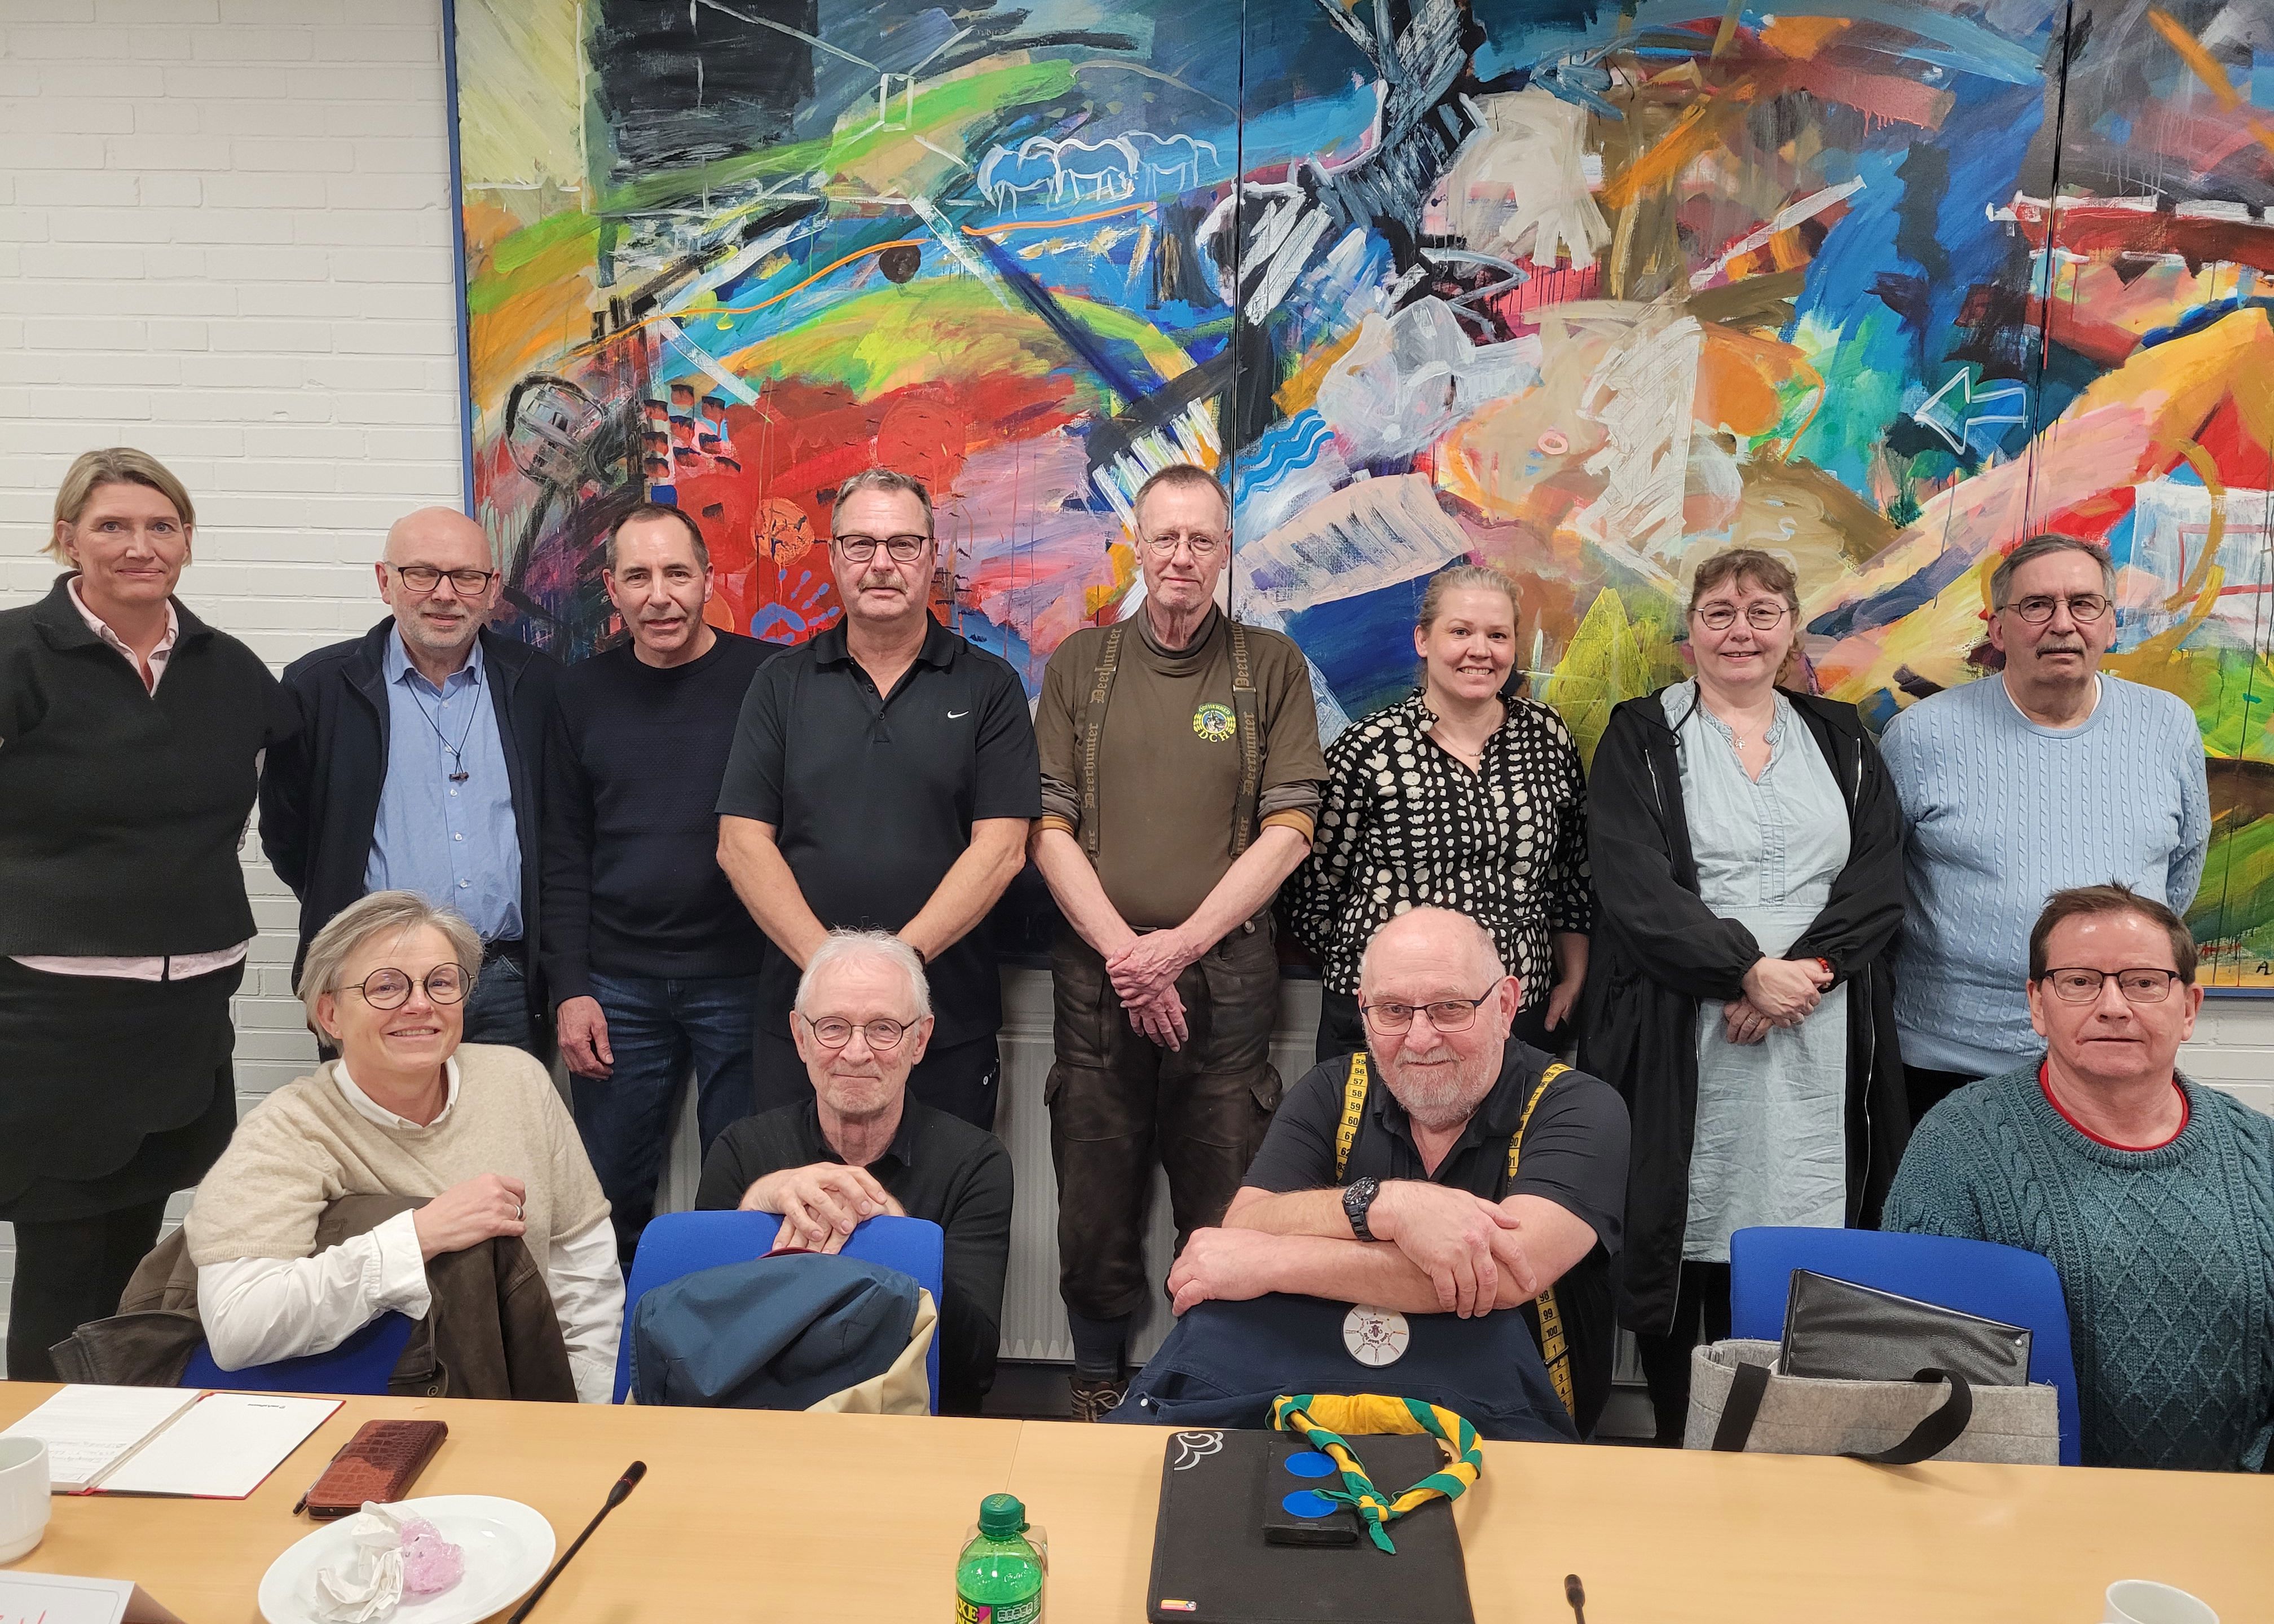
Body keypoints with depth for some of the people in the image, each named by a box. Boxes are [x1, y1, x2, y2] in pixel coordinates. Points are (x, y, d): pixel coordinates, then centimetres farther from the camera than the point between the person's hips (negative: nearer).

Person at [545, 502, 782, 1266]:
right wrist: (570, 989, 2)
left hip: (743, 980, -3)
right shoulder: (582, 693, 6)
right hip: (617, 987, 3)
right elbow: (564, 857, 9)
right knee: (609, 1200, 12)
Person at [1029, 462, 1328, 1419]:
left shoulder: (1270, 666, 6)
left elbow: (1288, 831, -1)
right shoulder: (1081, 664, 9)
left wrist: (1182, 942, -10)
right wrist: (1122, 948, -8)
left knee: (1224, 1204, 3)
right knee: (1096, 1196, 8)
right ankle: (1097, 1385, 26)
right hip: (1098, 972, 1)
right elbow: (1049, 828, 4)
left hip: (1227, 974, -1)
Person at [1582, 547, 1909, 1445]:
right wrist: (1749, 970, -15)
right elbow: (1634, 888, -7)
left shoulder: (1841, 740, 15)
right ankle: (1679, 1448, 14)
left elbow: (1878, 882, 5)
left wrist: (1806, 970, -11)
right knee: (1681, 1239, 0)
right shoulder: (1641, 739, 5)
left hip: (1819, 1046, 2)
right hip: (1682, 1045, -2)